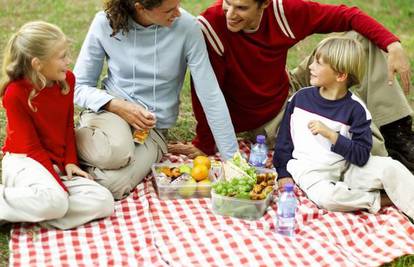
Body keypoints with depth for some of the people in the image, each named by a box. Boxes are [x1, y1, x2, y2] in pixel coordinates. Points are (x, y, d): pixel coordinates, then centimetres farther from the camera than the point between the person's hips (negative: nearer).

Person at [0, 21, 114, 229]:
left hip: (56, 165, 7)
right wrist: (60, 186, -19)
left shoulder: (67, 80, 2)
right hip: (24, 161, -7)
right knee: (54, 200, -38)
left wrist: (70, 162, -2)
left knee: (103, 202, -16)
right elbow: (31, 147, -14)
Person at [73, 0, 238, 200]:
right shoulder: (105, 23, -11)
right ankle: (77, 141, -5)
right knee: (116, 151, -35)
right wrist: (119, 106, -20)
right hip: (111, 110, 0)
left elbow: (210, 96, -12)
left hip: (154, 128, 0)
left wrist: (232, 158, -11)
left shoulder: (186, 26, -15)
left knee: (111, 185, -28)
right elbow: (80, 86, -2)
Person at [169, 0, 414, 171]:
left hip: (290, 91, 6)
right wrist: (205, 145, -14)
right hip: (267, 121, -5)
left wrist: (393, 45, -20)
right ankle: (385, 156, 11)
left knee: (364, 38, -3)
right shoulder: (210, 26, -29)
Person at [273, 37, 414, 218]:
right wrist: (284, 173, 6)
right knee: (327, 196, -34)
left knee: (391, 168, -24)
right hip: (311, 170, 0)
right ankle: (376, 200, -12)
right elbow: (284, 138, 12)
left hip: (346, 166, 0)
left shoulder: (355, 108, -5)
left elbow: (361, 156, -11)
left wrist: (331, 135, -21)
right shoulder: (301, 97, 4)